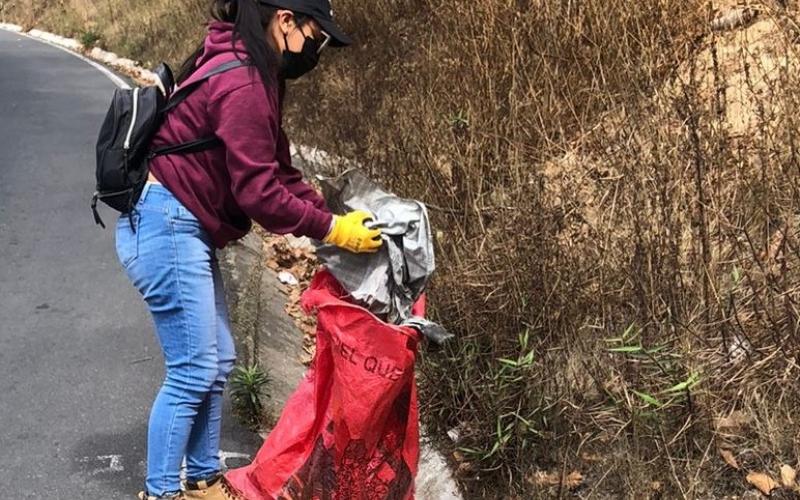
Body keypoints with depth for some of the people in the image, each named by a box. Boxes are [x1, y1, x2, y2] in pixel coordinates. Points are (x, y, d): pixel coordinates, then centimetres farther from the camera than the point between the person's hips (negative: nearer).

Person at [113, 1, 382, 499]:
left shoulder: (255, 76, 13)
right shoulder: (242, 84, -20)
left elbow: (280, 171, 13)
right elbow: (259, 192, -21)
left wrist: (333, 216, 3)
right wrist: (330, 229, -13)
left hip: (184, 229, 11)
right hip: (165, 227, -11)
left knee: (217, 363, 14)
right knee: (194, 371, -4)